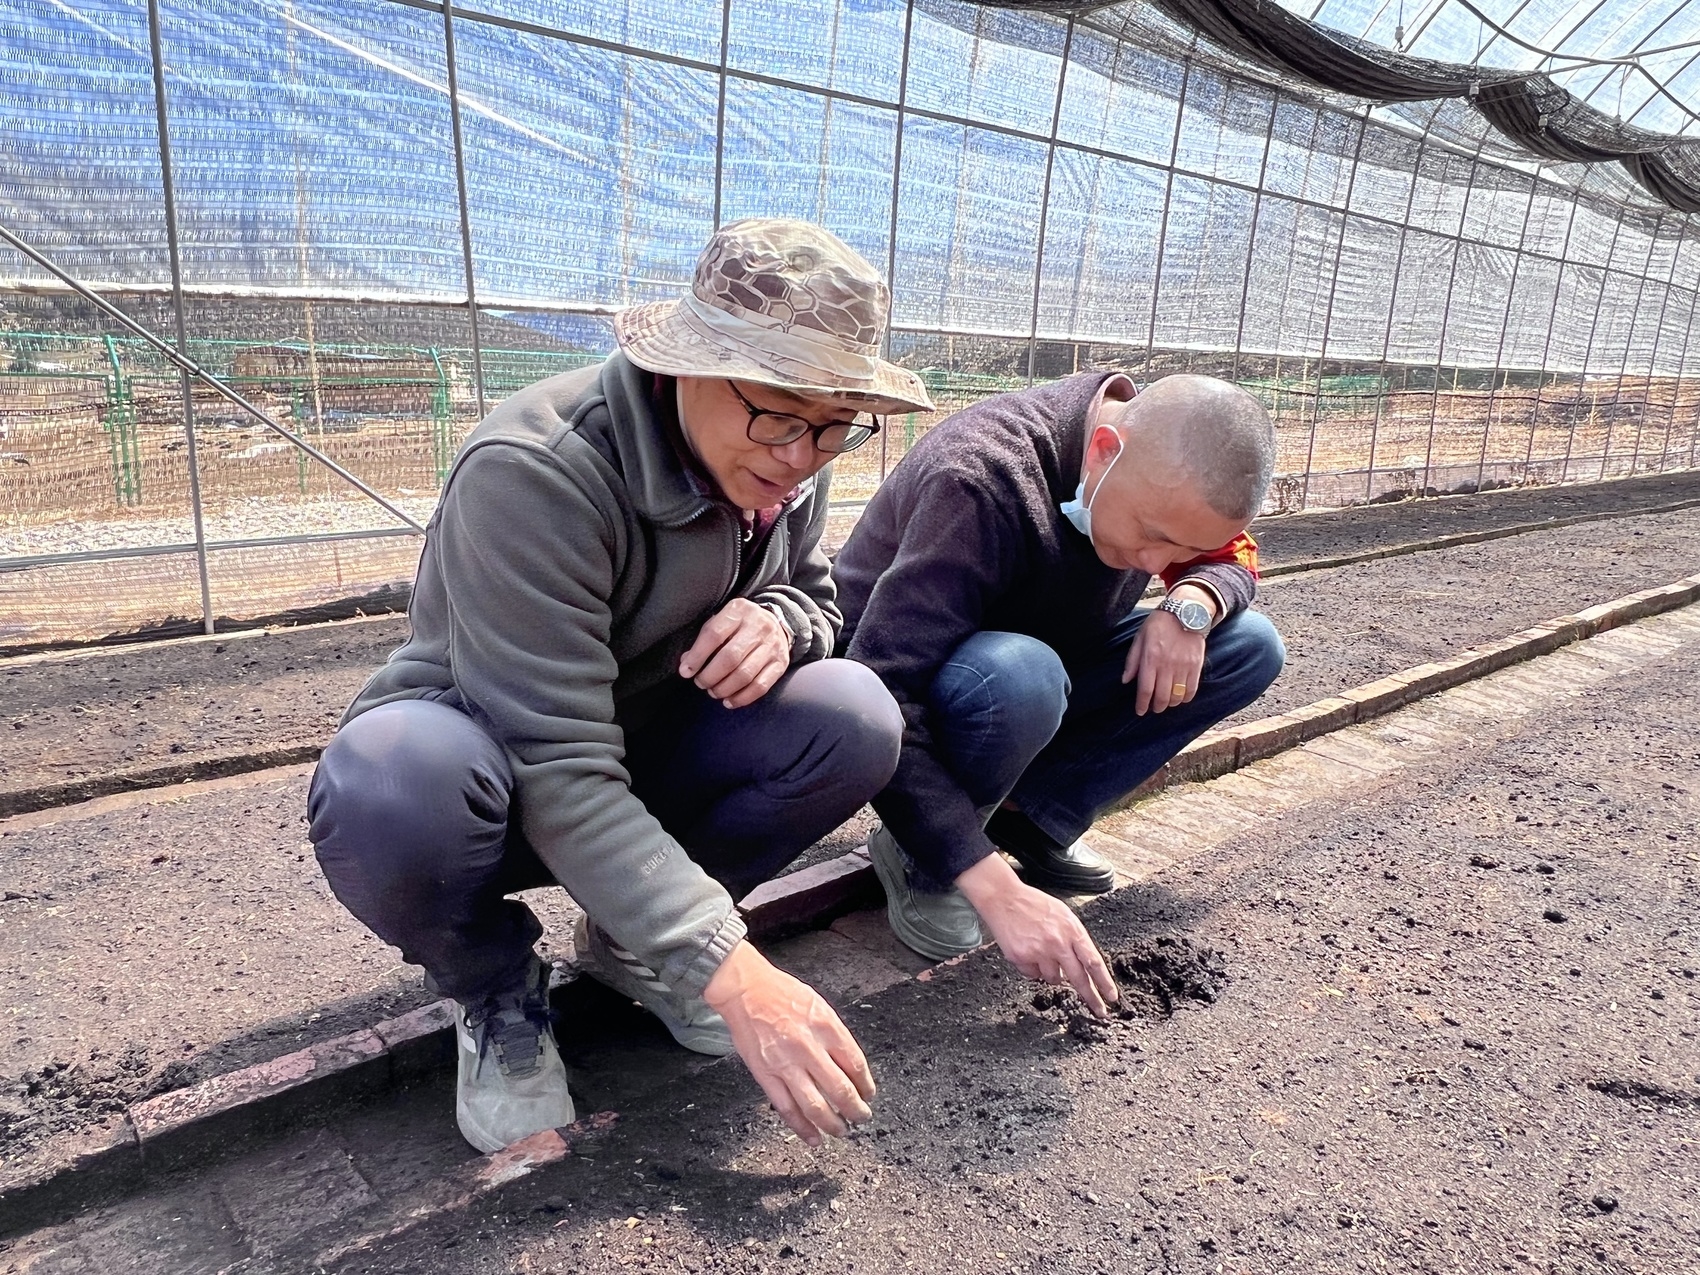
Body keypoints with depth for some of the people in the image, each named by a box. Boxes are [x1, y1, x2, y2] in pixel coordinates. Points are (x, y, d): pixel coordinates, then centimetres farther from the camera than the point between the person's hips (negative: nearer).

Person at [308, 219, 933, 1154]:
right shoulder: (536, 470, -31)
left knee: (853, 719, -21)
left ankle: (628, 939, 3)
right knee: (392, 787, -40)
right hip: (506, 785, -5)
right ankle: (495, 989, -4)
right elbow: (558, 775, -34)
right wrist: (729, 970, -39)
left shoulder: (783, 464, -9)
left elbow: (816, 594, 7)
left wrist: (781, 621, -21)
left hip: (649, 760, 5)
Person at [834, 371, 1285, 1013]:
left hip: (1034, 670, 7)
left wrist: (1192, 602, -20)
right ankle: (914, 853, -12)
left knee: (1249, 646, -8)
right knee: (1017, 678, -41)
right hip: (898, 686, -6)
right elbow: (882, 702, -39)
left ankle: (1034, 816, -5)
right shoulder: (983, 479, -34)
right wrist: (998, 890, -42)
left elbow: (1235, 558, 5)